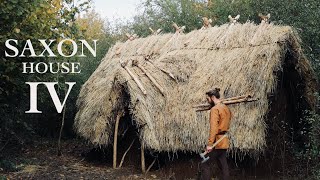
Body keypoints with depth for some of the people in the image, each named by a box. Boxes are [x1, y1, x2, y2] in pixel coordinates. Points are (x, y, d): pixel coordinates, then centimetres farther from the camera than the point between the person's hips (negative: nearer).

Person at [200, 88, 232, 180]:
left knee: (205, 165, -5)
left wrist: (210, 144, -24)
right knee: (223, 166, 11)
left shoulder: (215, 109, -13)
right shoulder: (226, 108, 14)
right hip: (224, 142, 9)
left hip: (217, 142, -9)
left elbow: (213, 127, -21)